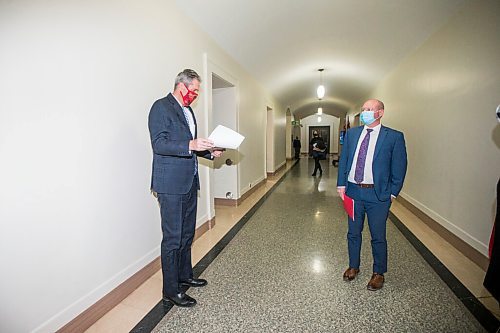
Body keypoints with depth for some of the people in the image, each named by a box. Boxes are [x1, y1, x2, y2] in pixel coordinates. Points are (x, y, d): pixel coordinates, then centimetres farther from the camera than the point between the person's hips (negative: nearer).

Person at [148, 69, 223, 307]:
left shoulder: (187, 110, 18)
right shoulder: (161, 107, -8)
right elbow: (159, 144, -18)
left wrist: (208, 151, 9)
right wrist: (190, 145, -28)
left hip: (189, 182, 9)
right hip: (171, 184, -9)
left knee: (187, 234, 18)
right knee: (172, 238, 1)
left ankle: (184, 276, 36)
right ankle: (171, 290, 17)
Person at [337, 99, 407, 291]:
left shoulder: (394, 137, -4)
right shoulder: (351, 133, 7)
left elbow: (399, 167, -3)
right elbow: (343, 160, 8)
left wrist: (393, 192, -6)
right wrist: (341, 184, 1)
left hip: (378, 194, -3)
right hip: (353, 191, 4)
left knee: (378, 237, 10)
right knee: (353, 233, 17)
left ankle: (378, 273, 32)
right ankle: (353, 266, 37)